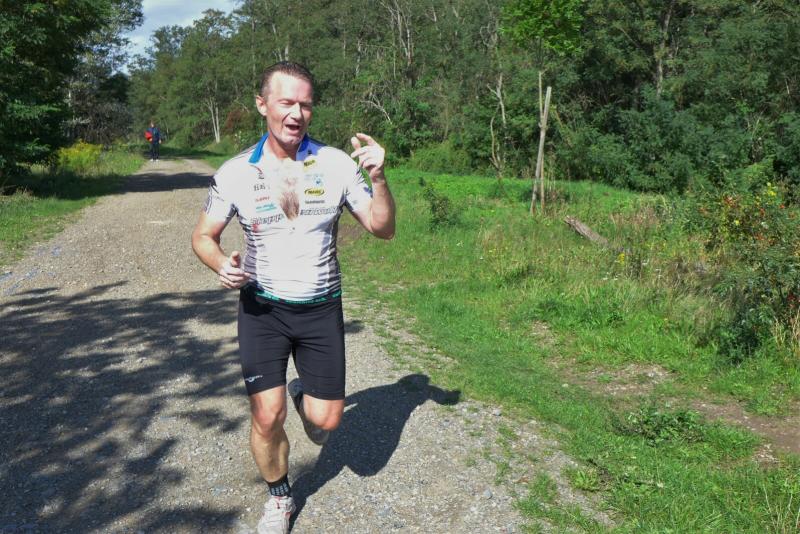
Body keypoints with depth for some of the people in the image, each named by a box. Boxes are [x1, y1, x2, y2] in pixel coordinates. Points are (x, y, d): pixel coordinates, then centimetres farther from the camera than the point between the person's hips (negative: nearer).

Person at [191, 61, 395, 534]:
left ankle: (305, 397, 41)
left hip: (321, 309, 1)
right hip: (262, 309, 0)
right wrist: (222, 264, -19)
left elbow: (383, 229, -4)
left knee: (326, 421, 3)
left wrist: (379, 178, -22)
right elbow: (204, 236, 3)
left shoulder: (337, 163, -7)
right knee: (267, 418, -3)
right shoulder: (236, 172, -8)